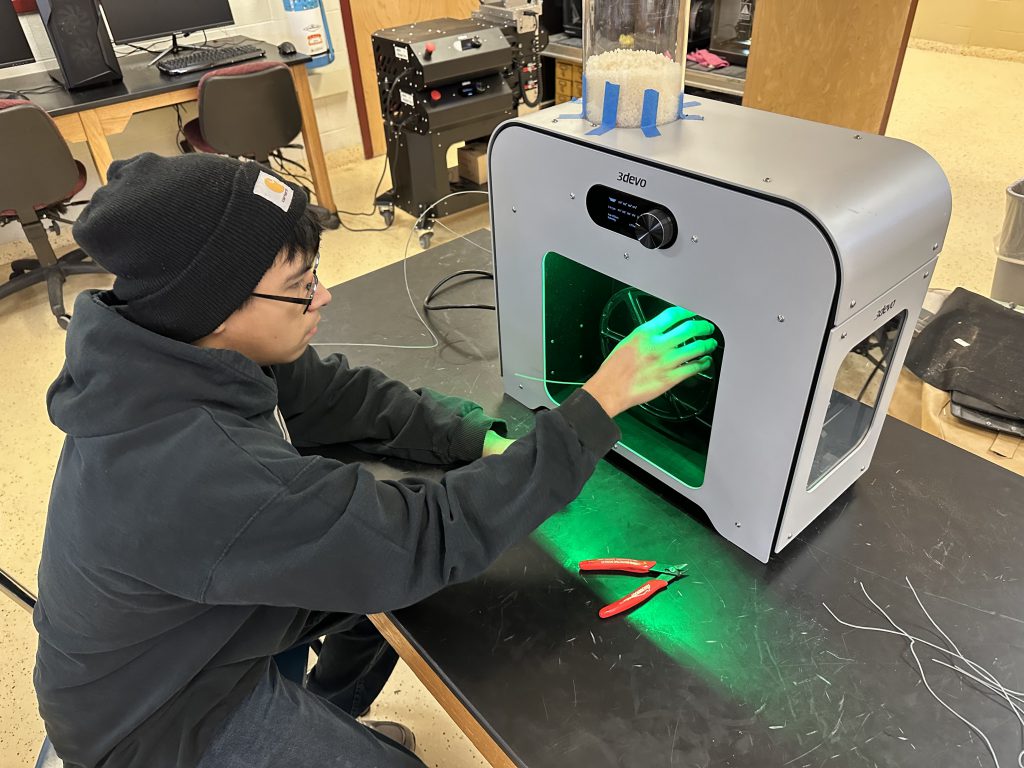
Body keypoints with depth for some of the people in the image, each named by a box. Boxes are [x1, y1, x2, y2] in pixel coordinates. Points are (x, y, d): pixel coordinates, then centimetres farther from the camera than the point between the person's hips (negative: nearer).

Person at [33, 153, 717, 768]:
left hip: (214, 605, 7)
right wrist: (600, 402, -33)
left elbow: (337, 394, -6)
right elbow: (431, 539, -37)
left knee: (405, 576, 14)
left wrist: (486, 445, -15)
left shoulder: (182, 349, -16)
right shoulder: (198, 473, -42)